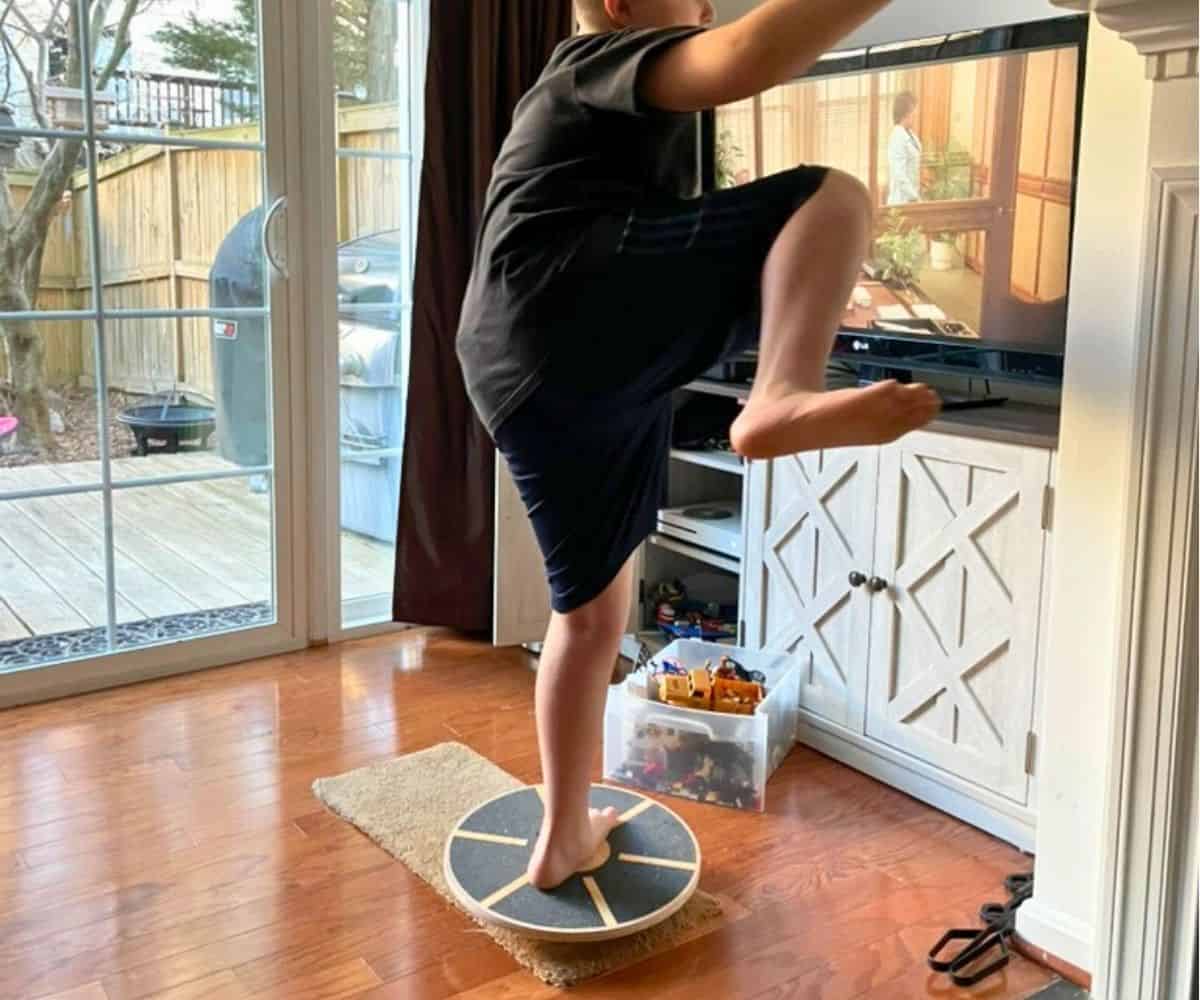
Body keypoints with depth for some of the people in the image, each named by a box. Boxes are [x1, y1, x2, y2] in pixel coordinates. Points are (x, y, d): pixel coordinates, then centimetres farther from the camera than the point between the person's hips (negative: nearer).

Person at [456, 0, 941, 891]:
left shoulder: (605, 119, 40)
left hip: (523, 376, 9)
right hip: (565, 311, -9)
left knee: (594, 609, 18)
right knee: (834, 198, -10)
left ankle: (563, 838, 29)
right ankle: (784, 402, -36)